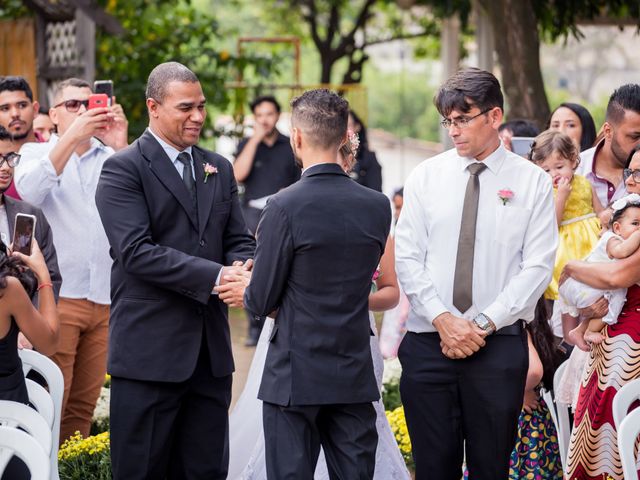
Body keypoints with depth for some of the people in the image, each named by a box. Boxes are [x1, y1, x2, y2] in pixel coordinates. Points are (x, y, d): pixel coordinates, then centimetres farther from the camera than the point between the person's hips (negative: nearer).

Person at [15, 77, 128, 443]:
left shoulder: (111, 159, 12)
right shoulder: (36, 153, 8)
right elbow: (29, 190, -13)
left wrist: (121, 146, -20)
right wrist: (73, 136, -21)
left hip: (105, 299, 3)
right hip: (57, 296, -3)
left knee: (84, 404, 7)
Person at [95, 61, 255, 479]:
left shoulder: (220, 169, 15)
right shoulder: (123, 170, -6)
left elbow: (239, 241, 12)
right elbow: (136, 251, -16)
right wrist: (216, 276, -21)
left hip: (211, 349, 6)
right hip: (149, 351, -6)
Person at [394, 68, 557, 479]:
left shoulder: (532, 182, 2)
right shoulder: (425, 177, 7)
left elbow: (538, 267, -4)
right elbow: (407, 258, 2)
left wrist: (483, 323, -11)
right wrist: (443, 319, -10)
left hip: (499, 344, -1)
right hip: (428, 343, 1)